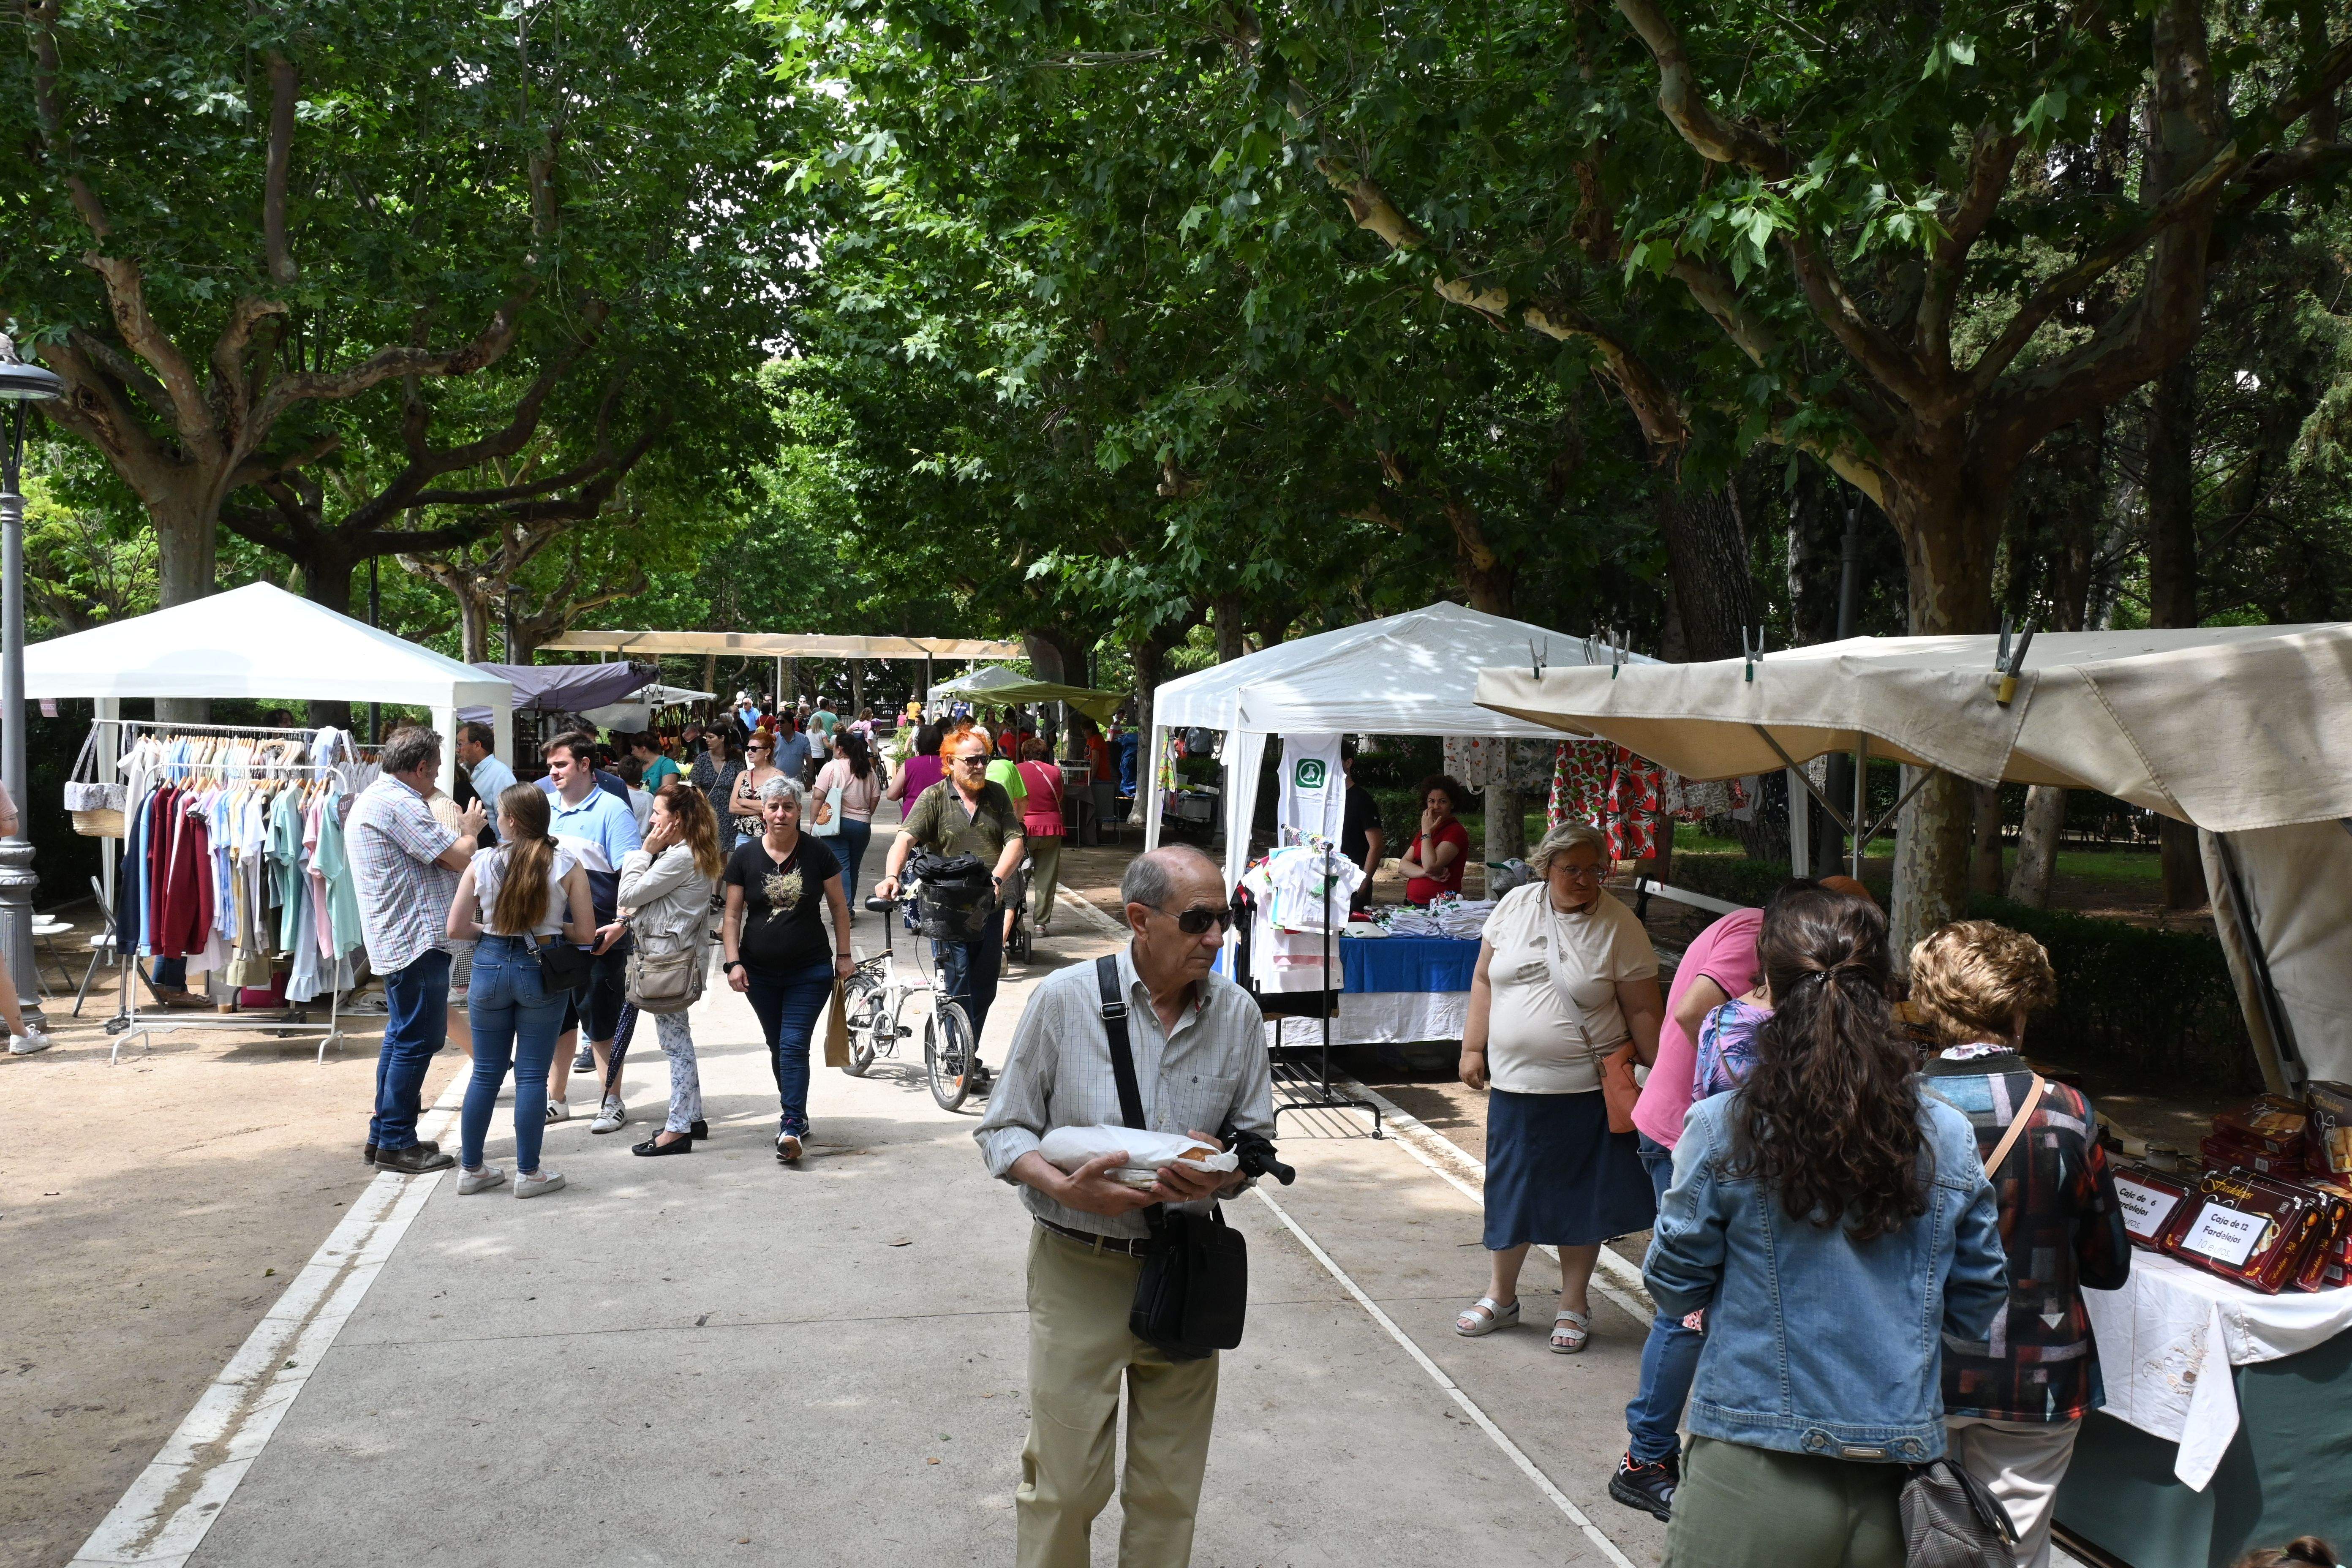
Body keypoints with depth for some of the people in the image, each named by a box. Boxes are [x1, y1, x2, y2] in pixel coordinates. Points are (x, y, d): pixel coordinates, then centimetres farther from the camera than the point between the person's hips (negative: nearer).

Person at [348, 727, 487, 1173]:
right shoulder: (399, 803, -18)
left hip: (394, 939, 11)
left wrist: (461, 832, 16)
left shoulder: (370, 799, 18)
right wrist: (470, 830, 1)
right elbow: (459, 857, -18)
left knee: (402, 1036, 18)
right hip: (418, 937, -11)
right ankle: (396, 1143, 1)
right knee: (419, 1040, -5)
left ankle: (384, 1136, 24)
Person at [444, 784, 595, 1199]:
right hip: (542, 969, -1)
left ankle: (471, 1169, 21)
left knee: (485, 1073, 13)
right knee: (532, 1075, 6)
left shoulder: (482, 863, -4)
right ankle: (528, 1173, 11)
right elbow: (586, 934, -6)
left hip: (491, 965, 2)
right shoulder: (567, 865, -6)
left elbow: (456, 929, -2)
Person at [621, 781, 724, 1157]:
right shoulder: (692, 853, 12)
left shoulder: (680, 858, -20)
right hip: (675, 954, 10)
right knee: (678, 1037, 17)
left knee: (675, 1040, -5)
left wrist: (645, 851, -10)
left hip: (670, 957, -10)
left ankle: (678, 1130, 1)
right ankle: (692, 1117, 26)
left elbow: (629, 894, -17)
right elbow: (648, 899, 18)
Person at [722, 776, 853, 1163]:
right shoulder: (745, 856, -1)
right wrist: (733, 961, -5)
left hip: (810, 970, -2)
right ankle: (796, 1115, 28)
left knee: (794, 1046, -11)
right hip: (761, 973, 3)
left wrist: (844, 955, 3)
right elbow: (733, 915, 3)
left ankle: (791, 1127, -12)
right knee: (778, 1047, 12)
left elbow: (839, 906, 4)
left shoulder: (817, 853, -4)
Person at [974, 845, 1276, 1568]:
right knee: (1064, 1481, 4)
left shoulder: (1238, 1013, -1)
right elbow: (1003, 1130, -2)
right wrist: (1064, 1186, -21)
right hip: (1079, 1270, -2)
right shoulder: (1063, 999, -9)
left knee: (1170, 1488, 12)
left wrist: (1222, 1176, -15)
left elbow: (1257, 1136, 8)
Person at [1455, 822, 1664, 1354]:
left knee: (1580, 1195, 8)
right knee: (1509, 1189, 11)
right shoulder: (1516, 905, 2)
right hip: (1514, 1082, 3)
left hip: (1586, 1089, -3)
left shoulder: (1620, 926, -7)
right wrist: (1473, 1048, 5)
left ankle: (1574, 1305, 26)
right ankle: (1501, 1296, 30)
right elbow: (1484, 979, 9)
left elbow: (1644, 1012, -5)